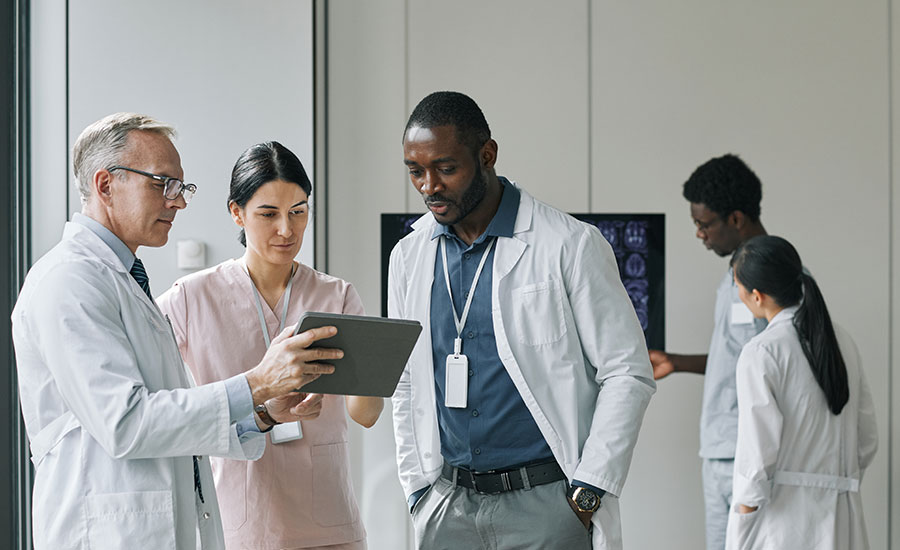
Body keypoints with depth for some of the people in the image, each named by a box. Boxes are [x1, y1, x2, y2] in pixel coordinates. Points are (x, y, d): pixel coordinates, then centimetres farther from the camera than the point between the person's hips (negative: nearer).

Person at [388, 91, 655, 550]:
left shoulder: (570, 246, -5)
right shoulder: (408, 257, 9)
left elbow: (627, 374, -5)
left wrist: (585, 495, -8)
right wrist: (419, 488, 8)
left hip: (543, 503, -4)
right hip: (447, 507, 4)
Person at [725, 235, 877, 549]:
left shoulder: (761, 353, -11)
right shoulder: (842, 343, 9)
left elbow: (758, 449, -14)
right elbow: (867, 441, 12)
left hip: (782, 519, -6)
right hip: (841, 521, 6)